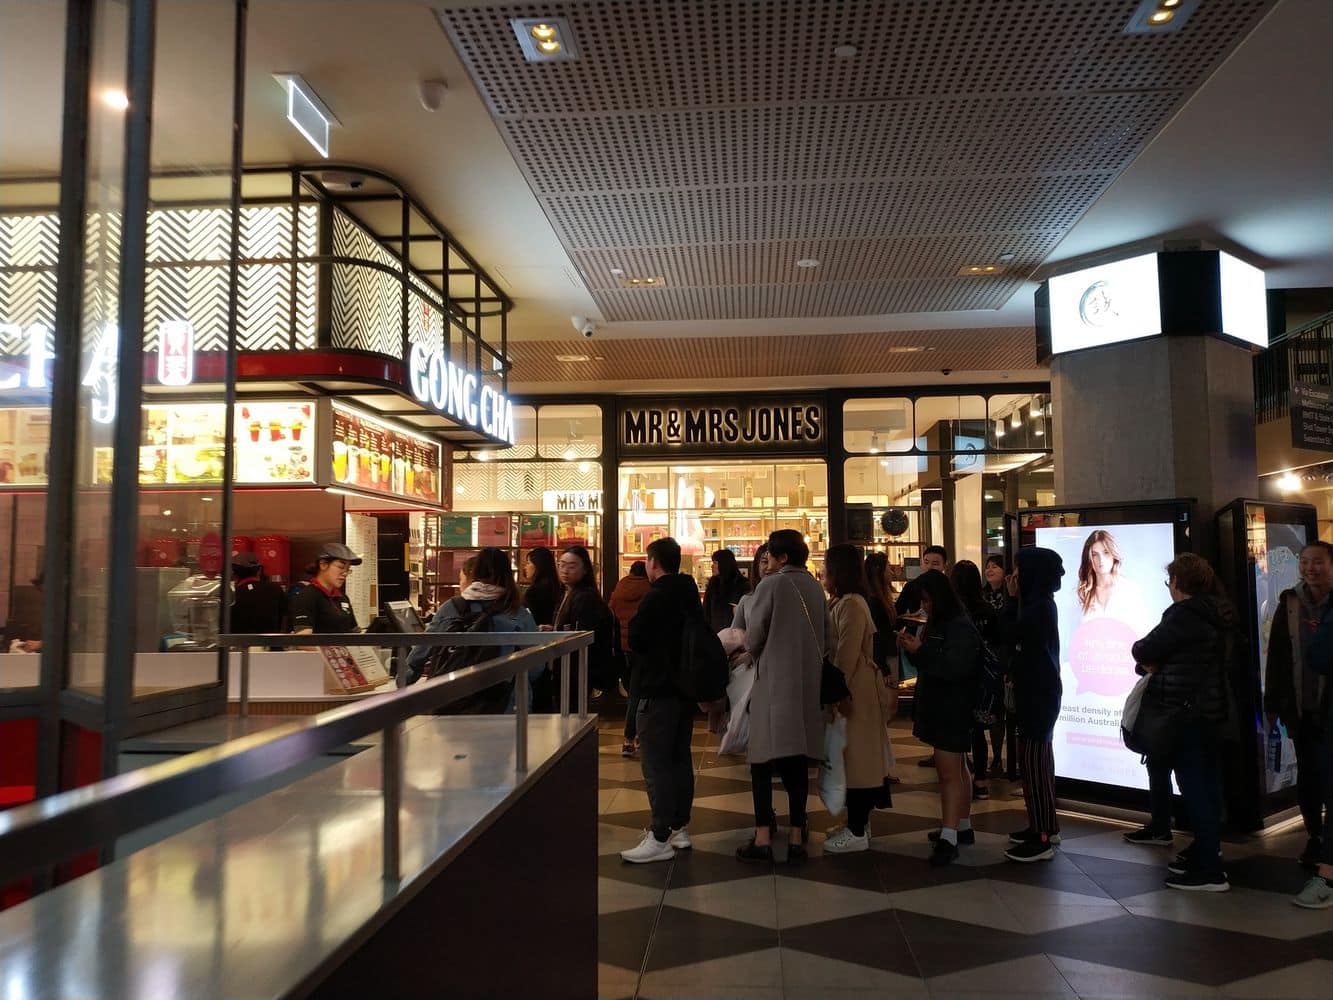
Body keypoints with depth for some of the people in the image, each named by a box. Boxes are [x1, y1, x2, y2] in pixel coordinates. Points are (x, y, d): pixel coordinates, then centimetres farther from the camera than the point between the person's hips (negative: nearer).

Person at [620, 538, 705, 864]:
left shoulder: (655, 598, -17)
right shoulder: (690, 595, 9)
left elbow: (634, 640, -13)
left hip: (657, 690, -9)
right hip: (686, 686, 9)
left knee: (656, 763, -6)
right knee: (680, 758, 15)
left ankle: (660, 838, -5)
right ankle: (680, 827, 24)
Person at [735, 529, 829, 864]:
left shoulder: (770, 585, -9)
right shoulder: (815, 586, 7)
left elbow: (753, 638, -6)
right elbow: (829, 638, 9)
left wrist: (753, 649, 16)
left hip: (774, 682, -5)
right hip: (807, 684, 5)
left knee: (763, 759, 2)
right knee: (798, 760, 9)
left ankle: (763, 838, 0)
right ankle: (797, 837, 13)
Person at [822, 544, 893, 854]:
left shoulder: (850, 605, -19)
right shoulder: (842, 602, 13)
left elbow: (846, 658, -22)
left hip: (853, 691, -10)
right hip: (848, 688, 10)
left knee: (855, 758, -3)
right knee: (854, 758, 15)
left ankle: (857, 832, 5)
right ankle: (858, 822, 24)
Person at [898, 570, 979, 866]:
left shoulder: (960, 627, -16)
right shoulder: (939, 624, 13)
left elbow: (955, 668, -25)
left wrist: (920, 650, -22)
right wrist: (915, 647, 0)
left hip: (952, 710, -10)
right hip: (940, 707, 10)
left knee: (949, 772, -11)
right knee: (957, 768, 17)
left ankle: (949, 838, -12)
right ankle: (963, 826, 28)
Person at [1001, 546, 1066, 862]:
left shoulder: (1040, 607, -19)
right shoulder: (1041, 603, 11)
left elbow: (1010, 634, -17)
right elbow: (1019, 637, 10)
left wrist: (1012, 599, -8)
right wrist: (1015, 599, 8)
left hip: (1038, 694, -10)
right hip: (1036, 692, 10)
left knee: (1033, 761, -6)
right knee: (1039, 759, 16)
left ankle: (1042, 839, -1)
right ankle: (1046, 827, 26)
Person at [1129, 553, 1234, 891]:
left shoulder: (1184, 614, -19)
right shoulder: (1218, 614, 10)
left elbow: (1144, 651, -17)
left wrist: (1149, 661, 4)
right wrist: (1158, 664, 1)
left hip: (1186, 713, -9)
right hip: (1212, 710, 9)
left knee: (1194, 788, -5)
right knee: (1208, 785, 17)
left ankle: (1210, 871, -3)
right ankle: (1206, 851, 30)